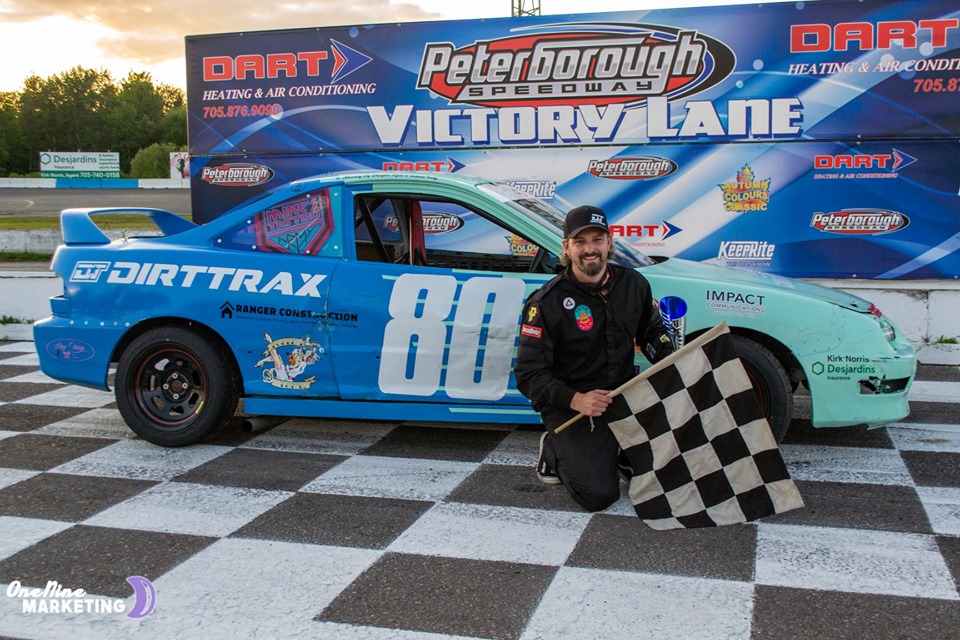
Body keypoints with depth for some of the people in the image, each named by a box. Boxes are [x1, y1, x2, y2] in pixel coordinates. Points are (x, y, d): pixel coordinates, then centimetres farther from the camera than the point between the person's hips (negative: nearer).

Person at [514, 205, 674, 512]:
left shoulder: (633, 284, 2)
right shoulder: (546, 303, -14)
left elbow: (652, 331, 19)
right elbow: (529, 373, -14)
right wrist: (575, 400, -27)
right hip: (571, 407, -5)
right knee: (598, 494, -17)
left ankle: (615, 450, 19)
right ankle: (554, 450, 12)